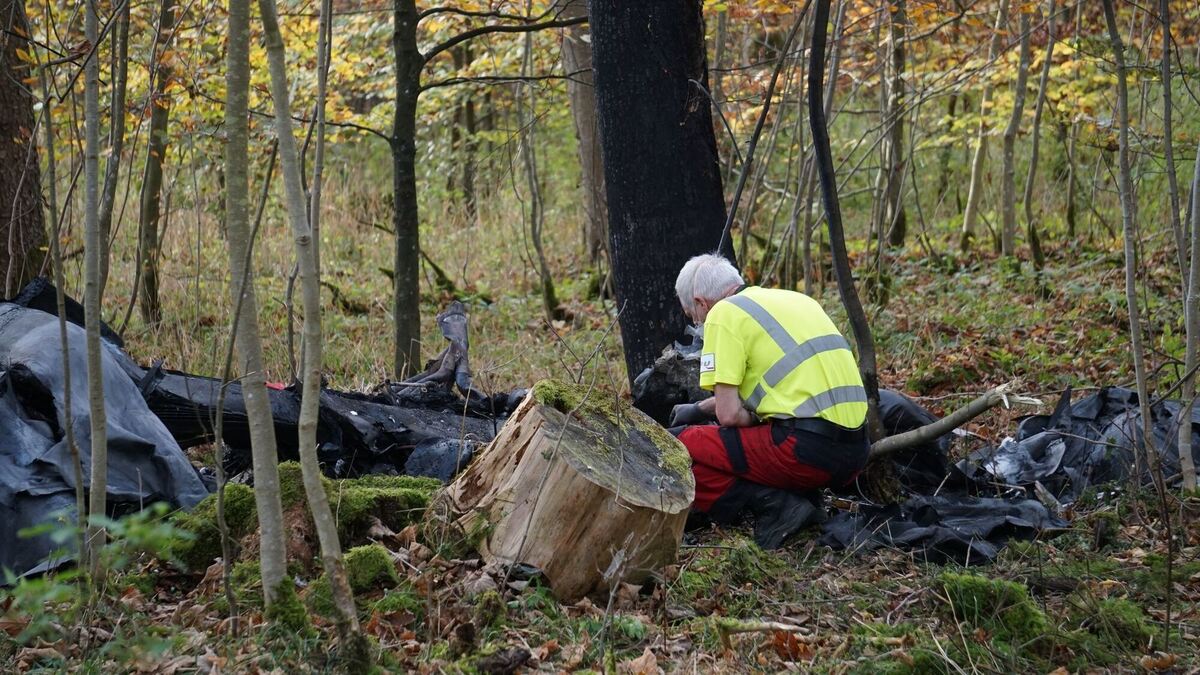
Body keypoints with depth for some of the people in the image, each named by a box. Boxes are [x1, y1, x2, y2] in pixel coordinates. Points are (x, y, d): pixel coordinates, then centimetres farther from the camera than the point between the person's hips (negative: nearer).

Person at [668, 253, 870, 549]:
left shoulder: (723, 313, -2)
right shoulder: (796, 299, 23)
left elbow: (728, 414, -9)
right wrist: (700, 408, 43)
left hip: (809, 447, -8)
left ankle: (774, 505, -9)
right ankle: (804, 495, 9)